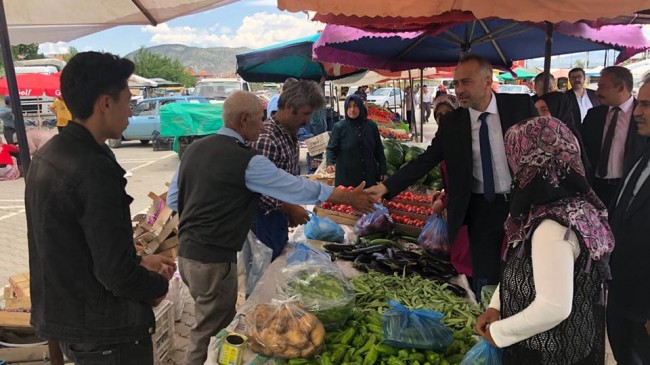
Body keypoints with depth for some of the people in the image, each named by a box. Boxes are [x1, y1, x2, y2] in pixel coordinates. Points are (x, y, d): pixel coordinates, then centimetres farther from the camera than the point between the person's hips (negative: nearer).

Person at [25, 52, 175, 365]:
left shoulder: (47, 156, 3)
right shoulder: (94, 170, -27)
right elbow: (117, 275, -26)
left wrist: (140, 260, 11)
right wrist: (159, 285, -7)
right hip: (105, 331, -8)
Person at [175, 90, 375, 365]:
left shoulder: (194, 149, 5)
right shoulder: (246, 161, -18)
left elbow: (175, 197, 13)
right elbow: (298, 187, -13)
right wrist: (350, 199, -3)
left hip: (186, 251, 8)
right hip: (214, 259, -8)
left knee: (207, 324, 23)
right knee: (211, 334, 8)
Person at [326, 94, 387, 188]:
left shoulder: (371, 126, 4)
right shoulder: (339, 127, -4)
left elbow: (379, 150, 11)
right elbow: (331, 148, -2)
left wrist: (383, 171, 10)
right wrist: (330, 163, -21)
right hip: (346, 178, -3)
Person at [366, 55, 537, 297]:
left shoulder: (520, 105, -6)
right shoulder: (451, 122, -3)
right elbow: (425, 161, -5)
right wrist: (386, 187, -16)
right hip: (481, 209, 1)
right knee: (485, 280, 7)